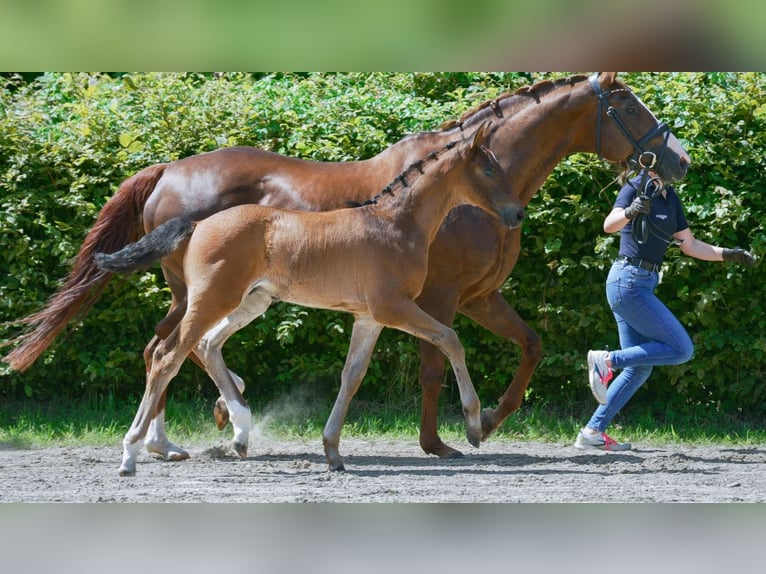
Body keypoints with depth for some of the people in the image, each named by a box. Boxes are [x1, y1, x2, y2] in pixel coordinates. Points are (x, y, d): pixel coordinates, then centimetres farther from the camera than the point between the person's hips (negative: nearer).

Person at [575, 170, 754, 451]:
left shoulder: (670, 198, 14)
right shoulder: (635, 188, -9)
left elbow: (689, 245, 19)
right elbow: (609, 225, -26)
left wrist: (728, 254, 9)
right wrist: (631, 211, -47)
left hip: (642, 284, 9)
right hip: (629, 282, -9)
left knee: (640, 368, 9)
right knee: (682, 349, -12)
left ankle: (592, 432, 9)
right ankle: (607, 360, -9)